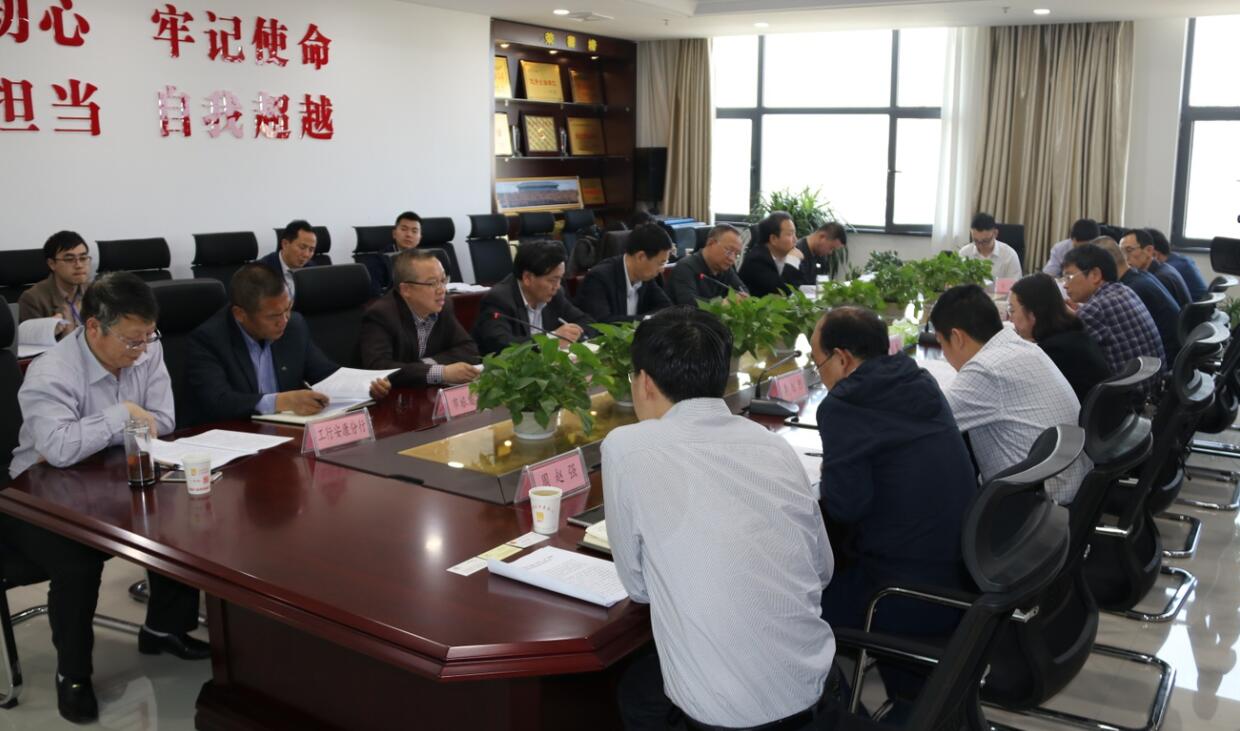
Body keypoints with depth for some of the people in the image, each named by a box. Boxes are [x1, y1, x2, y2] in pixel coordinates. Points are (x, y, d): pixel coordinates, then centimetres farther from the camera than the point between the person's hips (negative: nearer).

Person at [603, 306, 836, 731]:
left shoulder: (626, 447, -12)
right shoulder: (776, 445, 1)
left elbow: (638, 586, -1)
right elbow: (822, 571, 12)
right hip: (809, 682, 5)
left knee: (636, 687, 28)